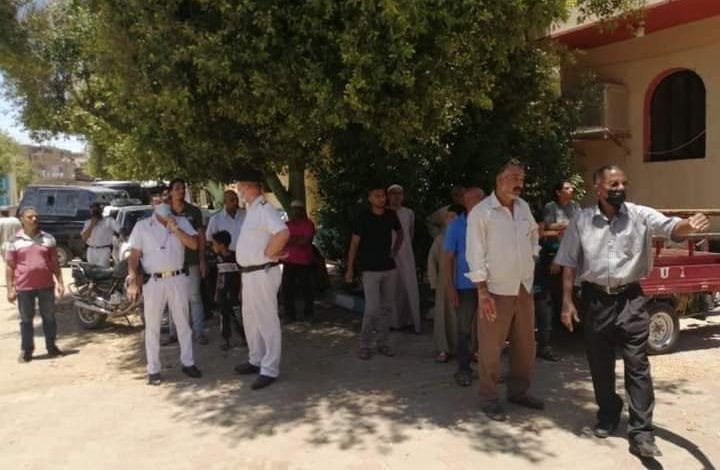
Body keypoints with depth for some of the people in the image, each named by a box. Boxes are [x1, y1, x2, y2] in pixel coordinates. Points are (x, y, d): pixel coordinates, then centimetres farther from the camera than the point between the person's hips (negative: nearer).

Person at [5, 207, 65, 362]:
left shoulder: (48, 238, 5)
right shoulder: (14, 241, -1)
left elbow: (54, 263, 9)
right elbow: (9, 267, 1)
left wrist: (60, 282, 3)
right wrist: (10, 289, -4)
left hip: (46, 285, 2)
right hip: (24, 287, -2)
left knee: (49, 318, 9)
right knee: (26, 320, 8)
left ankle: (52, 347, 22)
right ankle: (26, 351, 18)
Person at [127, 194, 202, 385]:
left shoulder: (181, 222, 5)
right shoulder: (142, 226, 2)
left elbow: (194, 244, -7)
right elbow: (134, 256, -2)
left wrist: (175, 228, -14)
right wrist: (133, 281, -12)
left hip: (178, 279, 1)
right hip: (153, 281, -1)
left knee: (183, 323, 10)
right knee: (152, 327, 4)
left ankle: (188, 362, 21)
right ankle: (153, 370, 12)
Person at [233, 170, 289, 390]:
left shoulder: (264, 209, -17)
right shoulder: (251, 210, 15)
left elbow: (283, 233, -33)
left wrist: (269, 253, -21)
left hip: (262, 272, -11)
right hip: (249, 272, 11)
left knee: (266, 321, -4)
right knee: (250, 319, 20)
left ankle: (269, 370, 4)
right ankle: (256, 360, 34)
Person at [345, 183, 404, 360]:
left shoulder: (391, 215, 3)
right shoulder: (363, 217, -8)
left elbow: (400, 233, 23)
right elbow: (354, 244, -6)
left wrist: (395, 251, 11)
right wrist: (350, 269, -7)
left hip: (390, 268, 5)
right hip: (370, 269, -4)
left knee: (387, 307, 8)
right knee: (372, 309, -9)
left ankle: (383, 343, 19)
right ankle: (365, 345, 5)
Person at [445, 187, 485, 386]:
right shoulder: (456, 226, -2)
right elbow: (449, 258, 0)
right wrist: (450, 287, -5)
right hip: (465, 286, -2)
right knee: (465, 329, 6)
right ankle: (463, 369, 16)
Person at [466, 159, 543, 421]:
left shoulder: (524, 207, 7)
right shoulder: (481, 212, -12)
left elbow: (533, 233, 27)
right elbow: (475, 254, -13)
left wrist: (532, 257, 16)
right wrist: (482, 292, -16)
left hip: (524, 287, 6)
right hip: (497, 290, -6)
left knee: (525, 344, 15)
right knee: (491, 348, 2)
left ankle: (518, 391, 32)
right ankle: (489, 399, 18)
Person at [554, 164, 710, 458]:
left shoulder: (640, 215, -3)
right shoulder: (581, 221, 0)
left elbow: (669, 227, -20)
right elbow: (569, 263, 3)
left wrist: (689, 226, -44)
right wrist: (567, 301, 0)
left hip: (630, 299, -1)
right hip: (595, 299, 1)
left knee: (637, 365, -2)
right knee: (599, 364, 12)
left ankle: (641, 432, 4)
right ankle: (608, 414, 33)